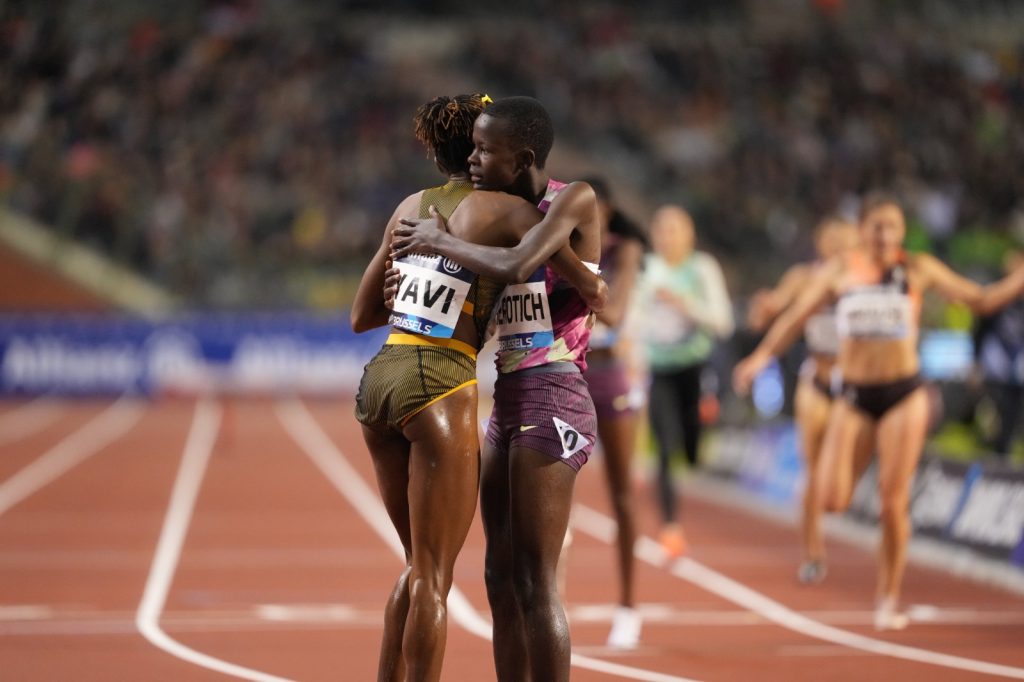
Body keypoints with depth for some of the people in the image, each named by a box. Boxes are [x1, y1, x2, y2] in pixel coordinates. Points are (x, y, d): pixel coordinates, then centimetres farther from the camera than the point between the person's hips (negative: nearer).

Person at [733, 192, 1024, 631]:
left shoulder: (918, 270, 1)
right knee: (831, 500, -12)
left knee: (893, 502, -4)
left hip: (904, 396, -1)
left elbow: (982, 300, 4)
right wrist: (761, 356, 0)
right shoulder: (840, 271, 3)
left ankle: (888, 600, 9)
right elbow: (798, 315, 9)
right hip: (855, 396, 1)